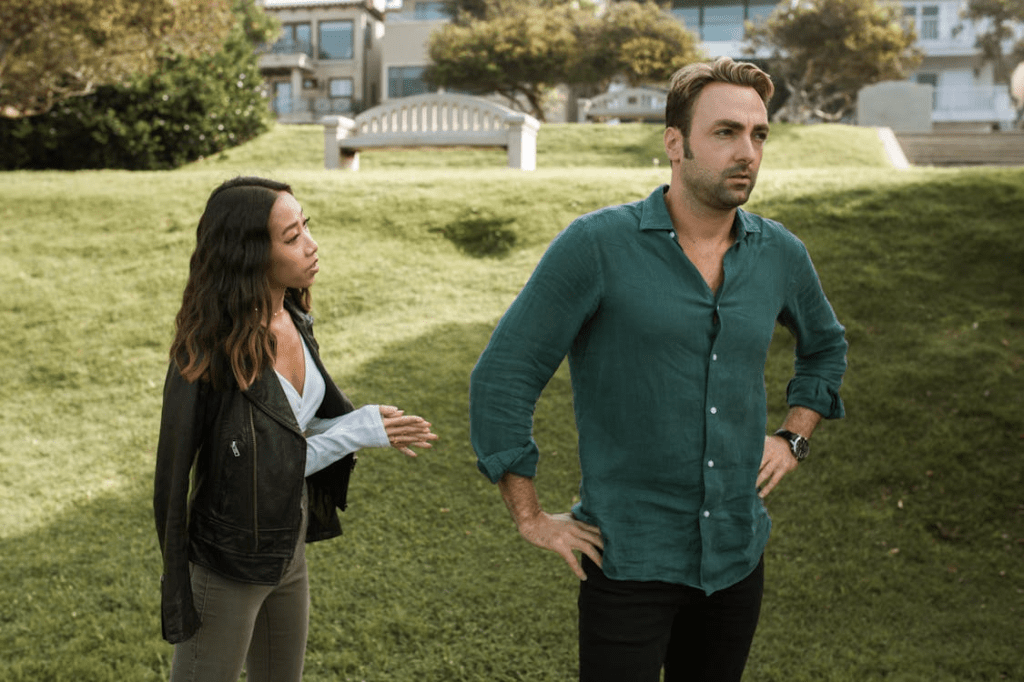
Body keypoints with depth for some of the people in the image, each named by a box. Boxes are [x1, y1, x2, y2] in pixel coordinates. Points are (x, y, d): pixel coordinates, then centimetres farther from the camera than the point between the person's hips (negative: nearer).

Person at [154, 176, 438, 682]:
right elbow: (264, 471, -22)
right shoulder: (210, 354, -25)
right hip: (228, 564, -7)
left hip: (289, 543, 7)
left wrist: (370, 424, -14)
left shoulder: (293, 321, -4)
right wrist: (360, 431, -21)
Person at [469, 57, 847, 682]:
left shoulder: (780, 254, 2)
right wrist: (532, 518, -9)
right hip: (630, 559, -5)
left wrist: (794, 437, 10)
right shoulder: (597, 244, -14)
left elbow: (826, 346, 24)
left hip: (739, 554, 5)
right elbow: (501, 379, -12)